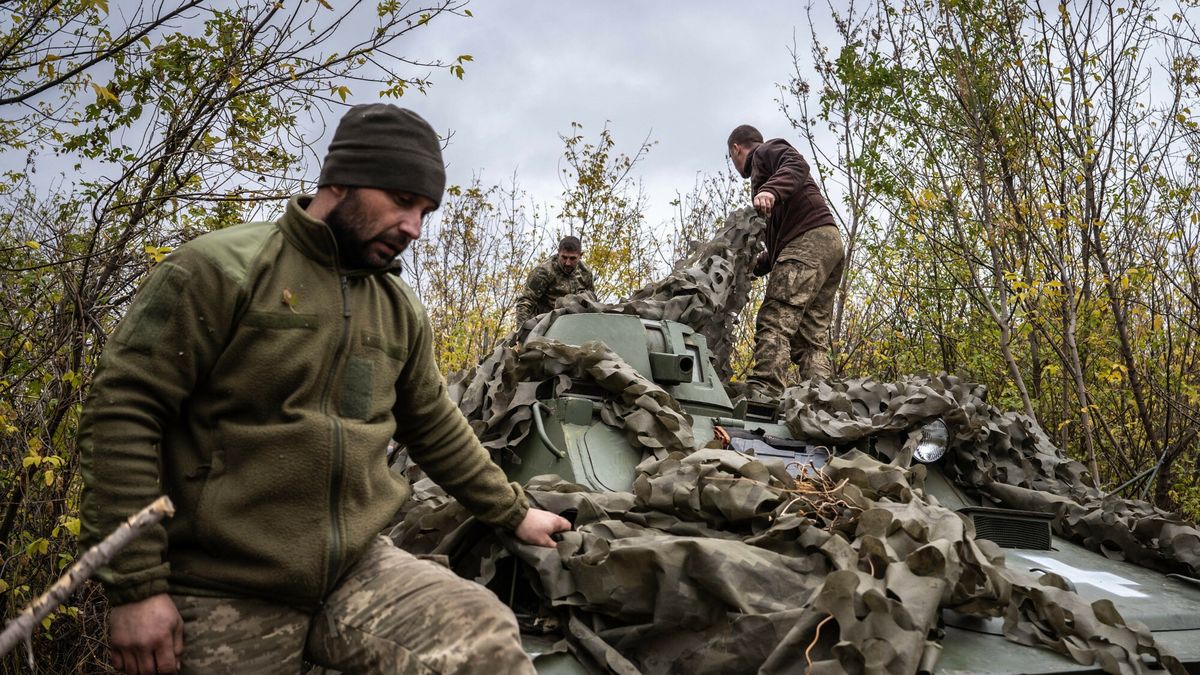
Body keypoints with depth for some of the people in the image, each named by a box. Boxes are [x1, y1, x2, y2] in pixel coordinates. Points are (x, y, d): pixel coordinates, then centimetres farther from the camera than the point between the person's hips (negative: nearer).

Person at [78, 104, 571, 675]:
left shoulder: (401, 311, 10)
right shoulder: (220, 268, -7)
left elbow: (436, 430, 21)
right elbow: (122, 414, -11)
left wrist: (513, 513, 24)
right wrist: (134, 585, -14)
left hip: (358, 571, 4)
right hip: (226, 597, -3)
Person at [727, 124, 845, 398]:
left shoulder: (766, 150, 13)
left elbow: (797, 166, -12)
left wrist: (772, 190, -29)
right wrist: (754, 266, 27)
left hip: (810, 238, -10)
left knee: (774, 321, -22)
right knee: (811, 337, 0)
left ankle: (762, 396, -35)